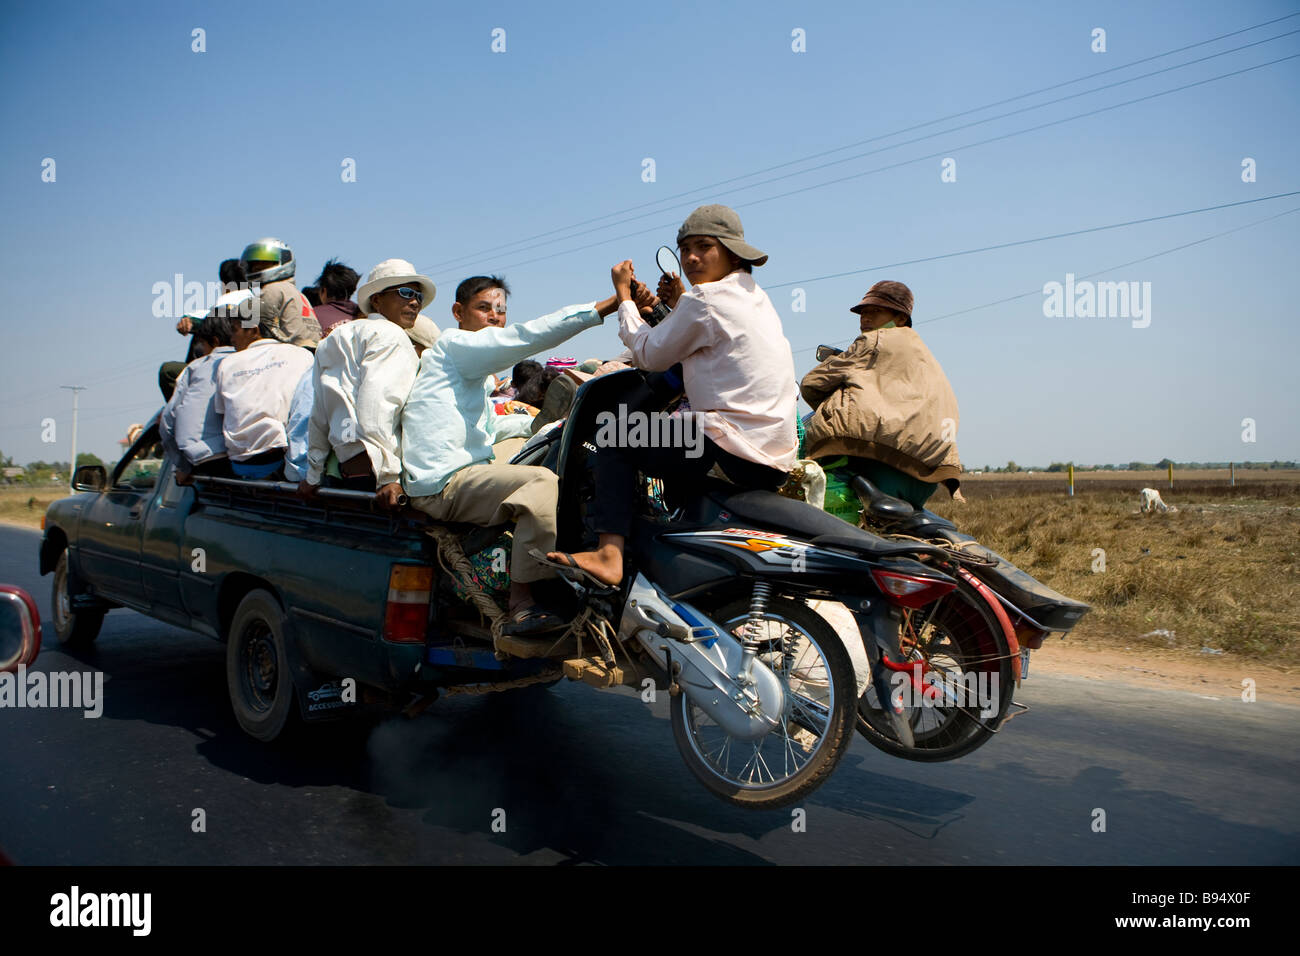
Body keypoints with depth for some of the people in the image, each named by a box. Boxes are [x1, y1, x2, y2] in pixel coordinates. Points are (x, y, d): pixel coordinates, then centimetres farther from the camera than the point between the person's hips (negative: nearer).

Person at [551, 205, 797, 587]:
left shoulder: (705, 298, -9)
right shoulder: (756, 297, 18)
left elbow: (648, 355, -1)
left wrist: (624, 295, 10)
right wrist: (679, 305, 19)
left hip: (734, 450, -9)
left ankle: (611, 553, -11)